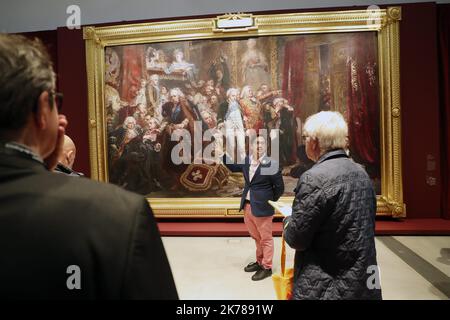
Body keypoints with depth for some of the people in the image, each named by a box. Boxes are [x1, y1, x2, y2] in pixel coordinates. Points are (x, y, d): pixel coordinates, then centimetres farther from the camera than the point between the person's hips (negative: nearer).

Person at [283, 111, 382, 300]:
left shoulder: (314, 178, -22)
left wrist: (288, 221, 2)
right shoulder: (361, 173, 3)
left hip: (327, 288, -7)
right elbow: (364, 229, 11)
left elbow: (296, 239, -18)